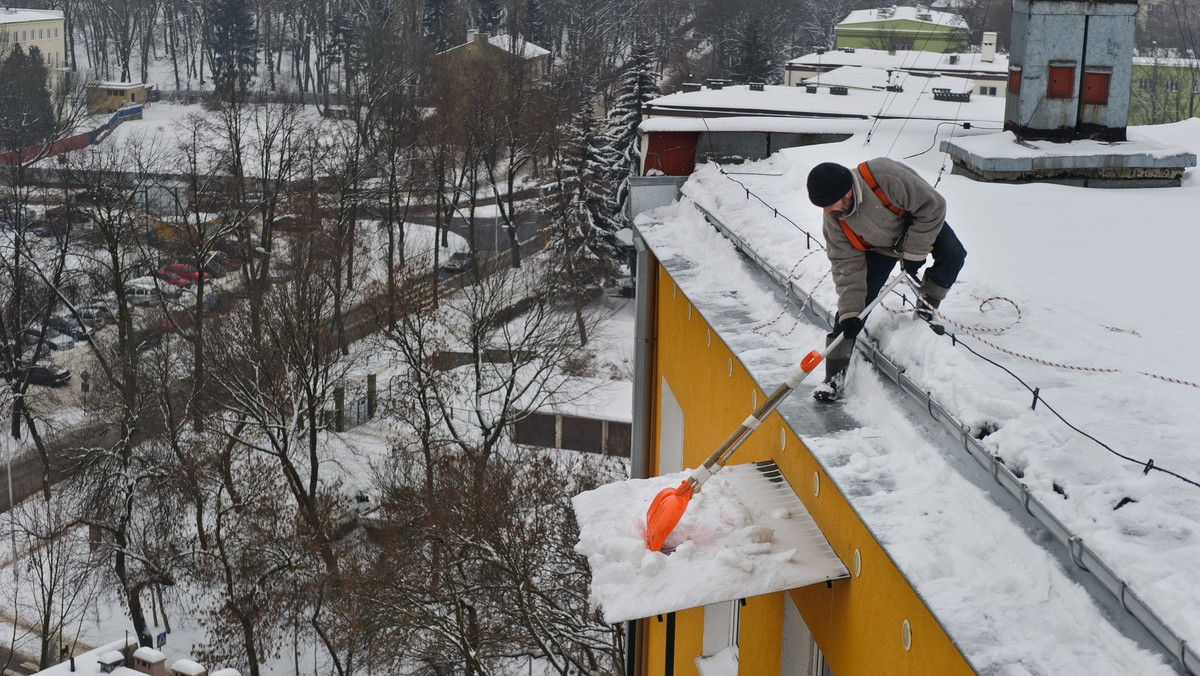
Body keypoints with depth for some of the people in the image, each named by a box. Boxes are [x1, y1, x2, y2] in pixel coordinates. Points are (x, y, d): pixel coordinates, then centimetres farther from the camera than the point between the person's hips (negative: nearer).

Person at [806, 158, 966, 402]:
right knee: (856, 299, -8)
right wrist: (849, 312, -23)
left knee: (952, 254, -29)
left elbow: (932, 206, -31)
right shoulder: (834, 222, -25)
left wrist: (914, 253, -25)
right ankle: (835, 375, 0)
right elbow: (847, 266, -17)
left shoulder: (885, 177, -42)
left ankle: (928, 303, 0)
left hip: (922, 224, -2)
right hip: (879, 246, 2)